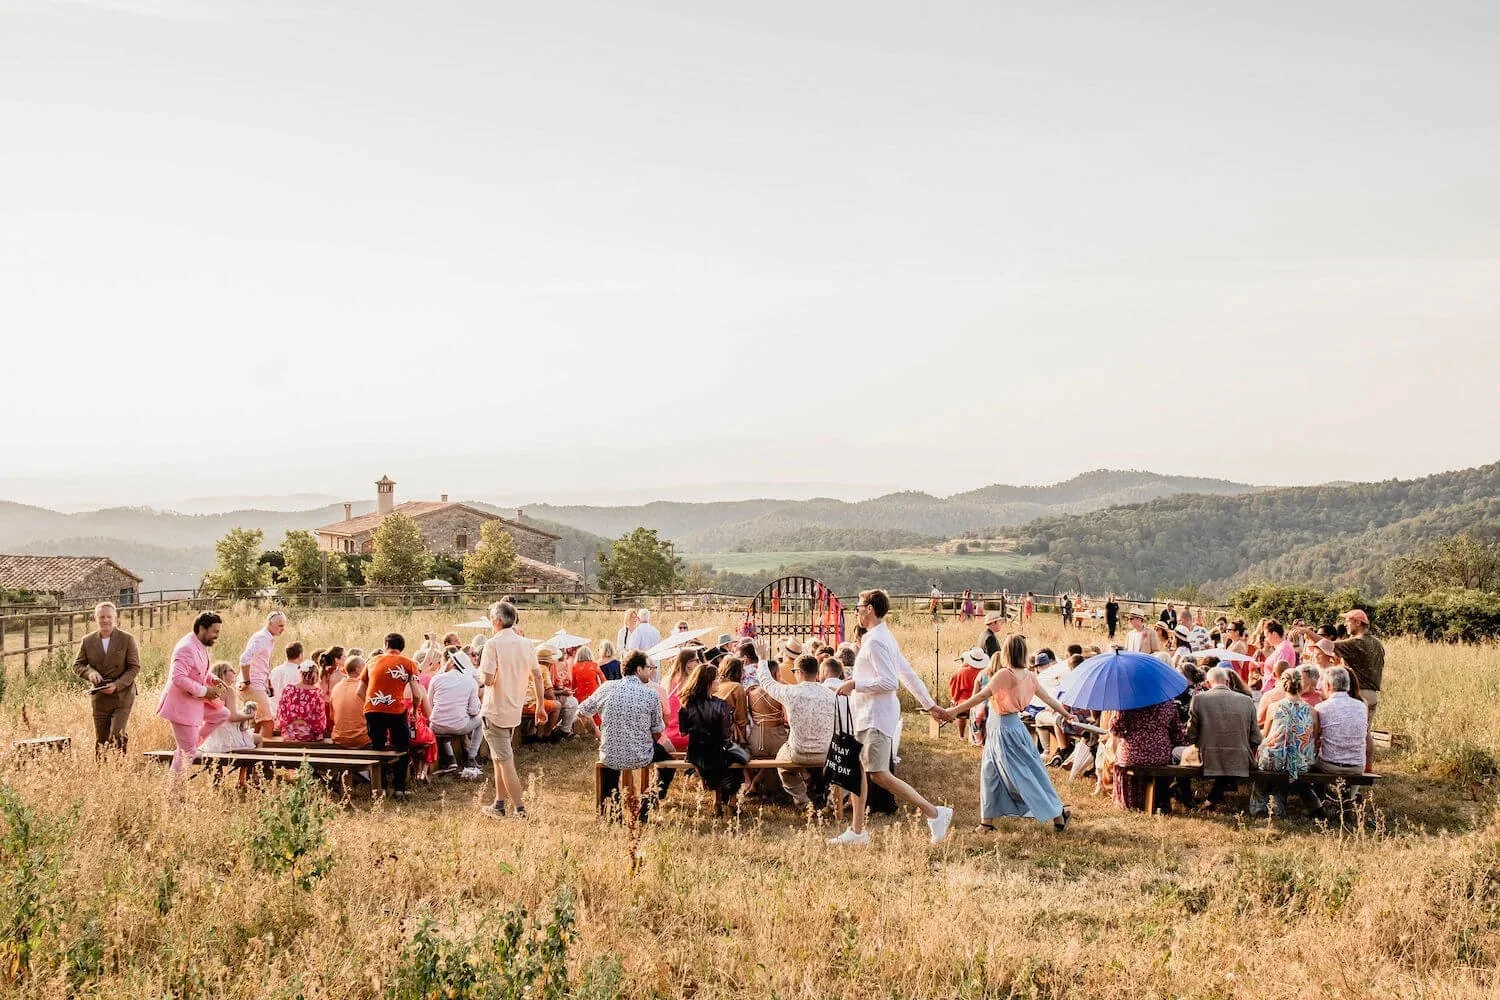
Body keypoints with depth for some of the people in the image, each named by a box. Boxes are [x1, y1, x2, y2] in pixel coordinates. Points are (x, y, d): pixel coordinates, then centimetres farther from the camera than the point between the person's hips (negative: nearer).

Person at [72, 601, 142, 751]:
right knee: (100, 741, 9)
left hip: (122, 697, -3)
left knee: (116, 737, -14)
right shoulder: (87, 641, 3)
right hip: (99, 699, 3)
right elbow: (77, 665, 7)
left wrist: (117, 685, -19)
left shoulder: (127, 639, -5)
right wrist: (90, 672, -16)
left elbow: (134, 668, -5)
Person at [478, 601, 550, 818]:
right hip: (515, 710, 7)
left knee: (505, 760, -1)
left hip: (495, 711, -7)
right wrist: (541, 706, 12)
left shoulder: (493, 644, -16)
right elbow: (538, 677, 5)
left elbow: (487, 679, -23)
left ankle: (520, 809, -1)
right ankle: (499, 804, 25)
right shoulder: (526, 643, 3)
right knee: (500, 757, 20)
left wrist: (480, 674, -1)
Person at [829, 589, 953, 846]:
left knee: (879, 775, -12)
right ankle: (857, 831, 17)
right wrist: (930, 705, 22)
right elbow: (909, 674, 19)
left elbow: (890, 681, -25)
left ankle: (934, 813, -7)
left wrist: (855, 685, -18)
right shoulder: (884, 637, 16)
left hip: (876, 716, -11)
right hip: (866, 716, 11)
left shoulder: (875, 641, -16)